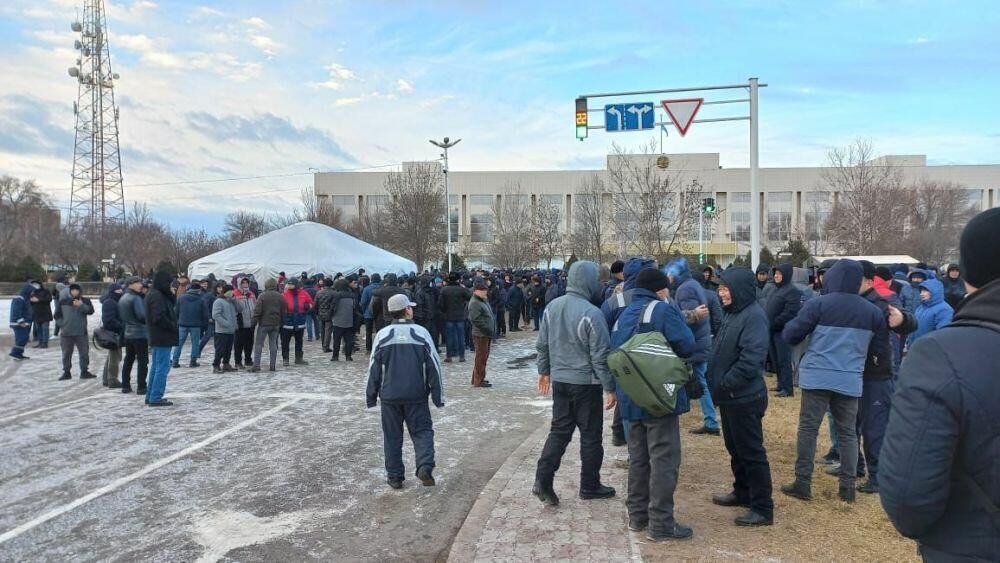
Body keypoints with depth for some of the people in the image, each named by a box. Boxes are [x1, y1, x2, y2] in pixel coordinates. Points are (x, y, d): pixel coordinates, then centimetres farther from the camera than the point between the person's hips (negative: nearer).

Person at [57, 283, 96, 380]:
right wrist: (61, 324, 1)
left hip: (81, 332, -1)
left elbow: (91, 311, -14)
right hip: (66, 332, 1)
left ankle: (84, 371, 13)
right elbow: (58, 315, 13)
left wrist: (81, 305, -28)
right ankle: (66, 372, 18)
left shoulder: (85, 301, 2)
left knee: (84, 353, 3)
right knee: (66, 354, 8)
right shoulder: (63, 301, 6)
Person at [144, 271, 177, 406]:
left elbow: (172, 304, 13)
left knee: (156, 366, 17)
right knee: (162, 367, -7)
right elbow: (159, 317, -24)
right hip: (163, 338, -11)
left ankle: (150, 396, 24)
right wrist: (172, 326, -13)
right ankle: (155, 398, -6)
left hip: (157, 338, 11)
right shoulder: (157, 296, -17)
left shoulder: (153, 294, 16)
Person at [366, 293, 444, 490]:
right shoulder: (421, 333, -6)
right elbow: (434, 366, -3)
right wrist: (438, 396, 4)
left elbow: (374, 369, 1)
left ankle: (395, 477, 16)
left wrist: (371, 396, 12)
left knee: (392, 436, 12)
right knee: (422, 431, 9)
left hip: (390, 395, 1)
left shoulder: (383, 335, -3)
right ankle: (425, 466, -11)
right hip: (417, 395, -1)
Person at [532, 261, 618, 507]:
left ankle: (543, 480, 4)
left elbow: (542, 344, 9)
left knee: (559, 430, 13)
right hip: (585, 383, -6)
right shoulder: (591, 313, -20)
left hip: (559, 380, 6)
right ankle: (589, 486, 20)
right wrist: (609, 388, -10)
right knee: (591, 434, 9)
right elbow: (600, 355, -17)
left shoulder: (552, 307, 1)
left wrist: (543, 371, 22)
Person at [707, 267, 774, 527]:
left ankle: (763, 508, 9)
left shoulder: (754, 316, -19)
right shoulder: (733, 313, 11)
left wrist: (725, 384, -20)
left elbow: (751, 359, -27)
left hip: (745, 398, -9)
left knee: (751, 452, -1)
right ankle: (743, 492, 36)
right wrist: (717, 383, 8)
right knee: (735, 448, 21)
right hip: (729, 397, 9)